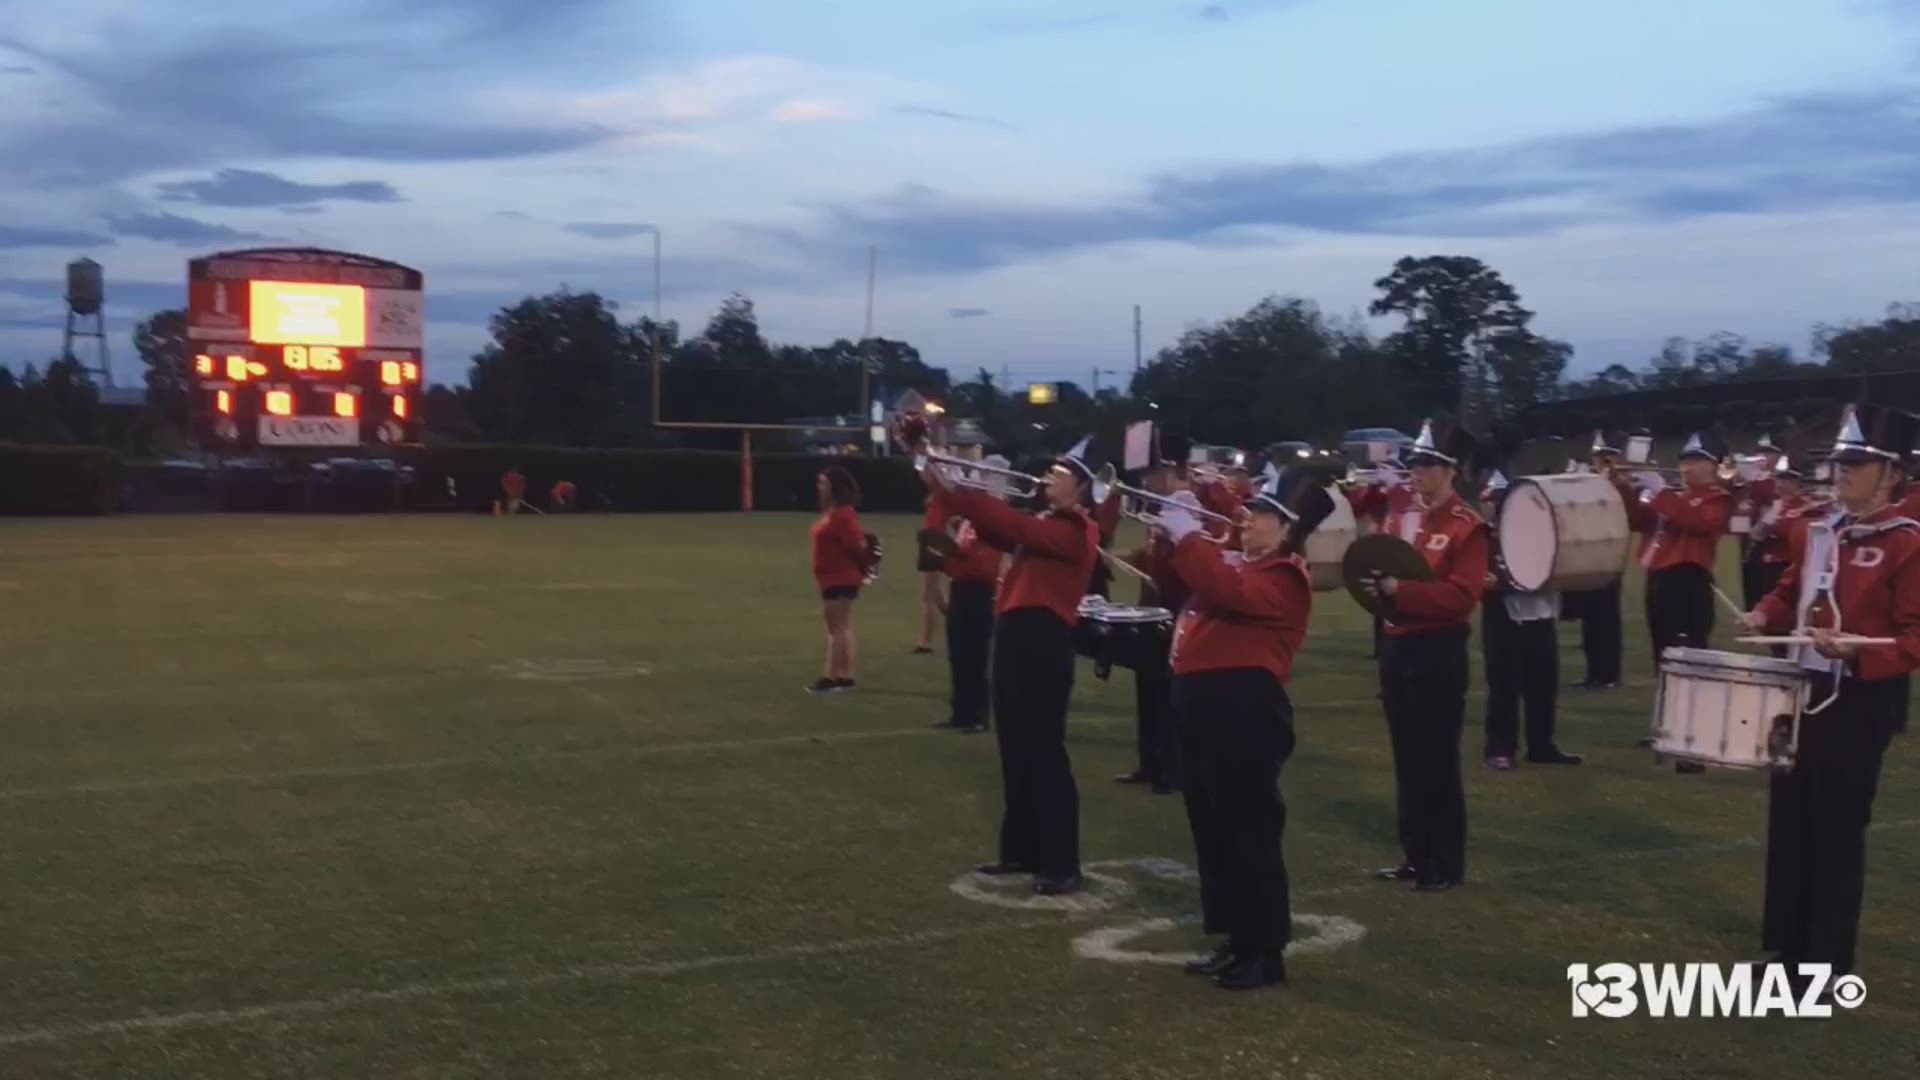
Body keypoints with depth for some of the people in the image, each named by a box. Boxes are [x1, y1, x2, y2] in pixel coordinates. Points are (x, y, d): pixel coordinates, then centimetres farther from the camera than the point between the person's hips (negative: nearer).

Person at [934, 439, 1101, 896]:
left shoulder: (1076, 530, -10)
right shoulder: (1045, 522, 18)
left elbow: (1017, 527, -21)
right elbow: (1000, 532, 8)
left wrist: (957, 490, -20)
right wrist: (950, 490, -4)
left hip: (1044, 641, -9)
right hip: (1016, 637, 9)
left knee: (1045, 754, -7)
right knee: (1016, 752, 13)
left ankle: (1062, 865, -2)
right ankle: (1022, 851, 23)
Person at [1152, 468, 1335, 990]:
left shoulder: (1284, 576, -11)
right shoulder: (1242, 564, 19)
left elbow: (1228, 592, -29)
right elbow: (1182, 577, 24)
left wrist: (1187, 534, -21)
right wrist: (1174, 530, 10)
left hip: (1245, 713, -10)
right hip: (1205, 706, 10)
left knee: (1250, 832, -4)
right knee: (1214, 830, 14)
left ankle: (1266, 952, 4)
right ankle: (1238, 941, 23)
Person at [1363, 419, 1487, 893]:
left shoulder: (1468, 527, -10)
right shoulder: (1401, 520, 12)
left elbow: (1462, 595, -19)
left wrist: (1400, 589, -25)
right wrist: (1378, 586, -6)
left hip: (1439, 653, -7)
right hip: (1397, 648, 7)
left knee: (1439, 761, -1)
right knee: (1407, 759, 12)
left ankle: (1447, 863, 8)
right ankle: (1415, 854, 21)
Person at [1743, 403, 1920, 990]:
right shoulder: (1816, 533, 9)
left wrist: (1855, 653, -30)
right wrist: (1765, 616, 1)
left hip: (1859, 705, -7)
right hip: (1801, 691, 7)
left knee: (1837, 830, 0)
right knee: (1789, 822, 13)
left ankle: (1829, 963, 12)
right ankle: (1788, 947, 25)